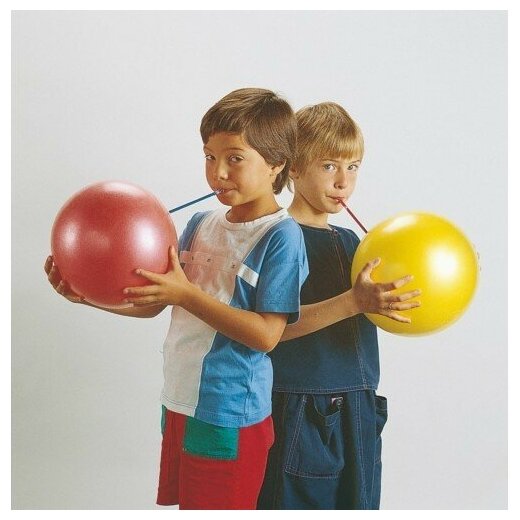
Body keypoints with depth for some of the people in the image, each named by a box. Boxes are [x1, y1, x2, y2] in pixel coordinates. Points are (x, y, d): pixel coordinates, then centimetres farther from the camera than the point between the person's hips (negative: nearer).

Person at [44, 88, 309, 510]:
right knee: (179, 506, 22)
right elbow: (154, 304, 9)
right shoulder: (201, 224, 5)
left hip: (229, 420, -7)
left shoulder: (282, 236, -15)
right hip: (178, 406, 7)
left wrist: (186, 294, -26)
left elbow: (266, 335, -20)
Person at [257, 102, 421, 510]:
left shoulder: (349, 241, 12)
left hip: (358, 412, 7)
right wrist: (355, 302, -30)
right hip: (299, 414, -7)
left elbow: (373, 317, 14)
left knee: (358, 504, 15)